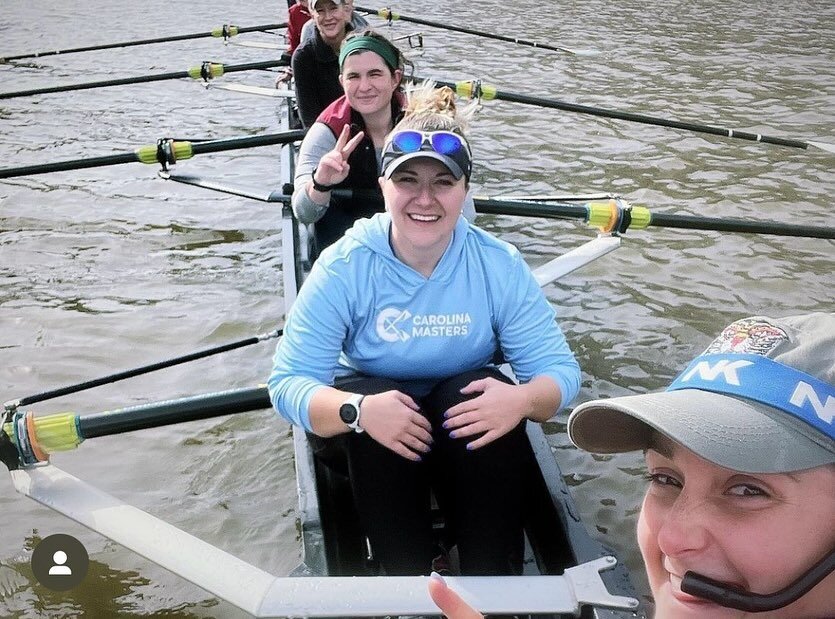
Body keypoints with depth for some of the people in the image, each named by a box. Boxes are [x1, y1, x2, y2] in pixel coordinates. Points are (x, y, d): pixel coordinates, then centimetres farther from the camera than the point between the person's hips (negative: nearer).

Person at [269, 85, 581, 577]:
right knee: (372, 397, -32)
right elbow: (289, 382, -21)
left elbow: (559, 369, -13)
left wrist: (524, 398, -38)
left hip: (462, 421, 1)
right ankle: (407, 576, -19)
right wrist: (358, 409, -42)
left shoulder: (501, 265, -13)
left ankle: (494, 579, -19)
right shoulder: (343, 268, -17)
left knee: (482, 393, -30)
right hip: (367, 443, 0)